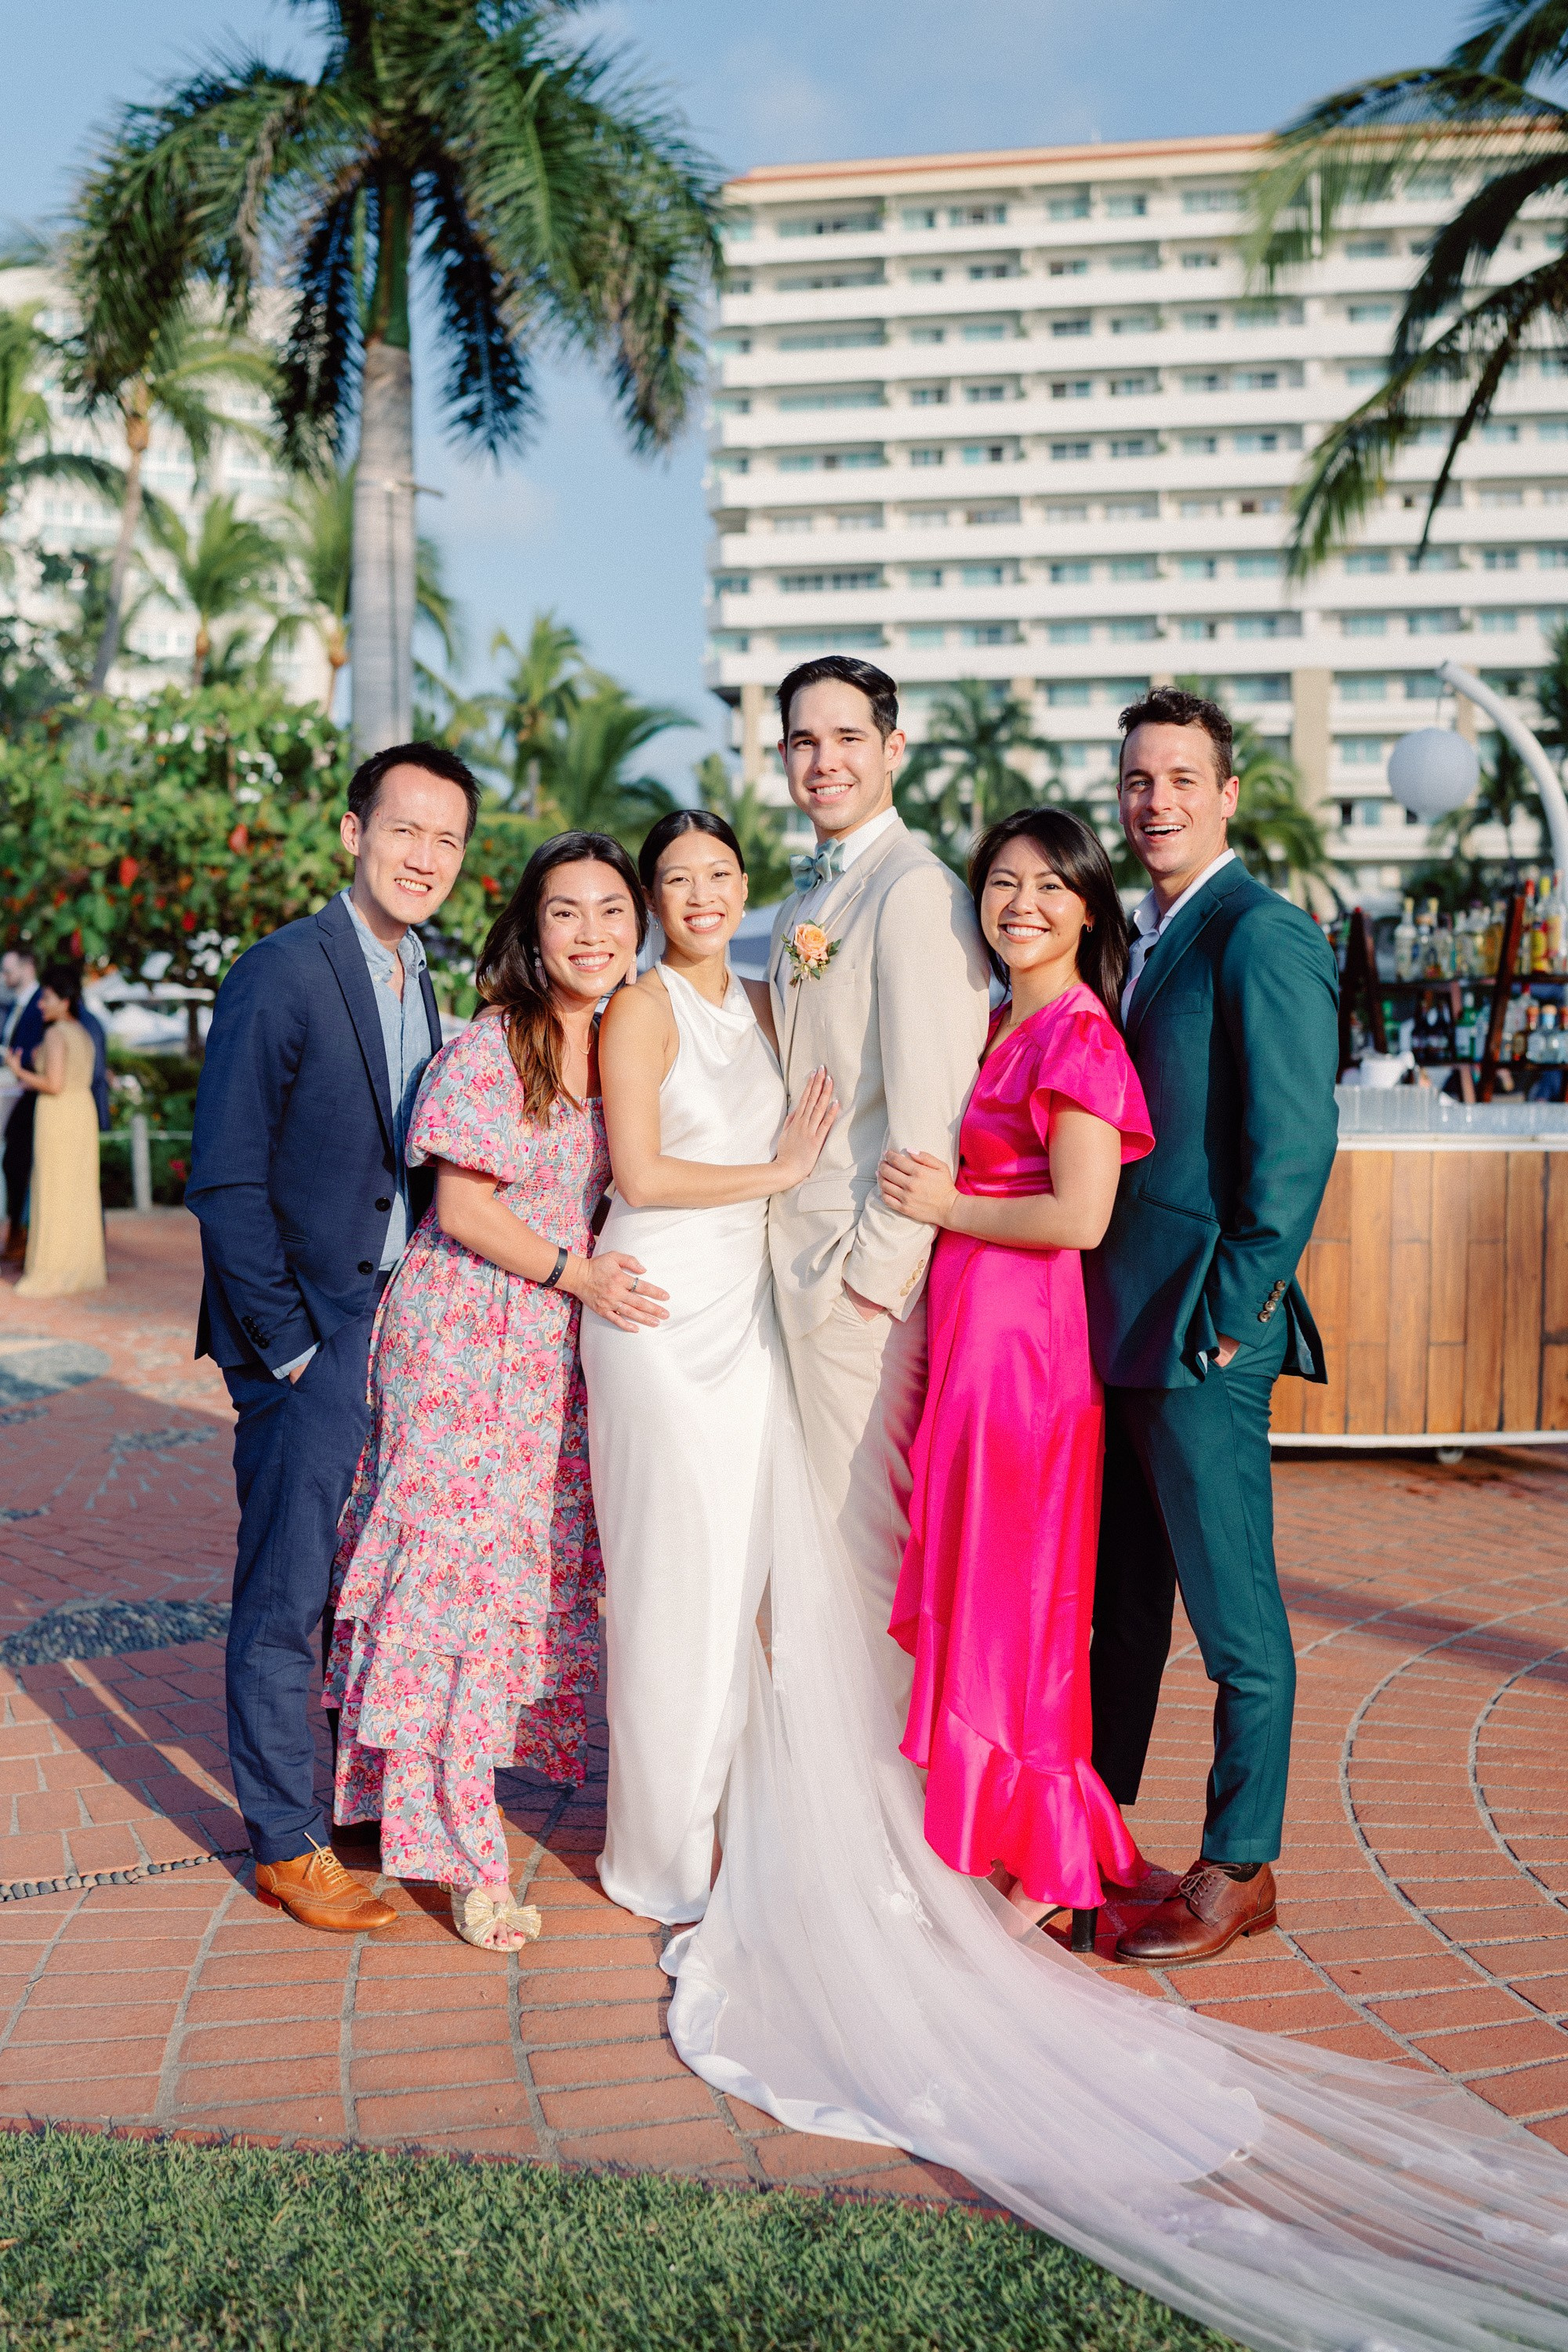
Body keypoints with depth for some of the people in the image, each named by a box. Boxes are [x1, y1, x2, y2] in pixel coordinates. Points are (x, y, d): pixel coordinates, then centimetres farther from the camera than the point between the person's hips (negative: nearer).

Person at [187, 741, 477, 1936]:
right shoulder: (282, 973, -12)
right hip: (311, 1339, -7)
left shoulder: (418, 985, 12)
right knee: (288, 1594, 2)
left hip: (398, 1330, 7)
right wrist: (288, 1342, -13)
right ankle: (288, 1843, 14)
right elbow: (226, 1182, -14)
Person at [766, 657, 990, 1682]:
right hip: (798, 1252, 9)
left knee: (865, 1525, 1)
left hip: (866, 1262, -9)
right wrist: (787, 1240, 13)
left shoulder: (916, 889, -14)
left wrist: (874, 1266, -18)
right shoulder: (807, 898, 16)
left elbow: (931, 1106, -19)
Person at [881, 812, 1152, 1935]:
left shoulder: (1080, 1034, -13)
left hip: (1021, 1335, -9)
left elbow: (1080, 1217, -20)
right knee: (979, 1584, 14)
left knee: (1011, 1591, -1)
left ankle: (1047, 1866, 13)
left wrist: (945, 1205, -10)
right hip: (970, 1326, 9)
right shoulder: (1002, 1025, 14)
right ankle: (1006, 1837, 27)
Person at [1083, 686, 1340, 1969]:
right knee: (1122, 1598, 18)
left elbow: (1294, 1147, -17)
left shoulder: (1263, 934, -12)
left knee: (1235, 1612, 3)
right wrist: (1101, 1307, 14)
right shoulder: (1148, 939, 16)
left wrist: (1228, 1314, -16)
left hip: (1204, 1335, -9)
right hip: (1121, 1327, 9)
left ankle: (1241, 1867, 15)